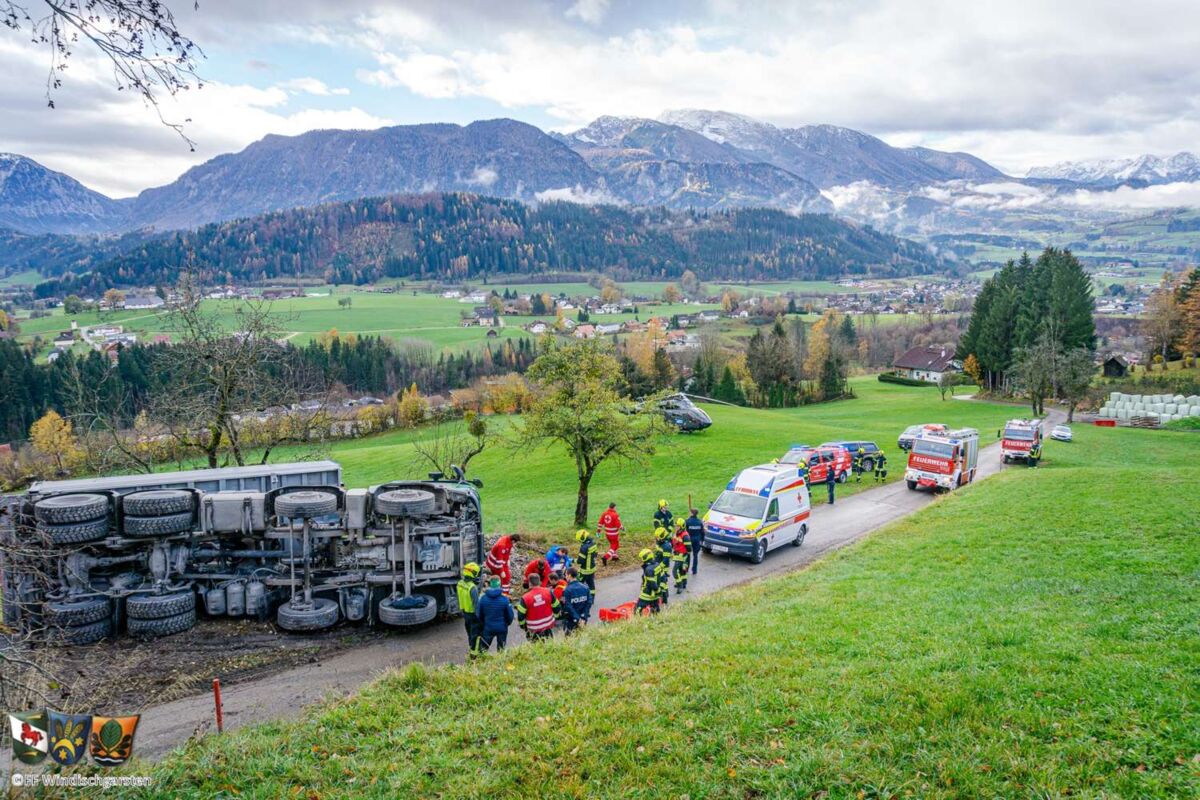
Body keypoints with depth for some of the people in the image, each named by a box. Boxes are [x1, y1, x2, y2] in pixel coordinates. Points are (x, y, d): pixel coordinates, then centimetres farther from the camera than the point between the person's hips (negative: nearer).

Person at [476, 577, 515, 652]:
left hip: (488, 627, 1)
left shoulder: (483, 598, -11)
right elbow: (510, 614, -8)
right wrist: (508, 622, 14)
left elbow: (479, 614, -1)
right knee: (501, 649, 17)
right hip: (501, 628, -1)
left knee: (483, 649, 15)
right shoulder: (504, 598, -16)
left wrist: (481, 625, 17)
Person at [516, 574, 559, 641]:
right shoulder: (548, 592, -11)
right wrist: (554, 616, 18)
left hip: (534, 630, -3)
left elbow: (520, 615, -12)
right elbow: (556, 606, 1)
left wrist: (523, 626, 6)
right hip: (548, 626, 3)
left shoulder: (525, 598, -19)